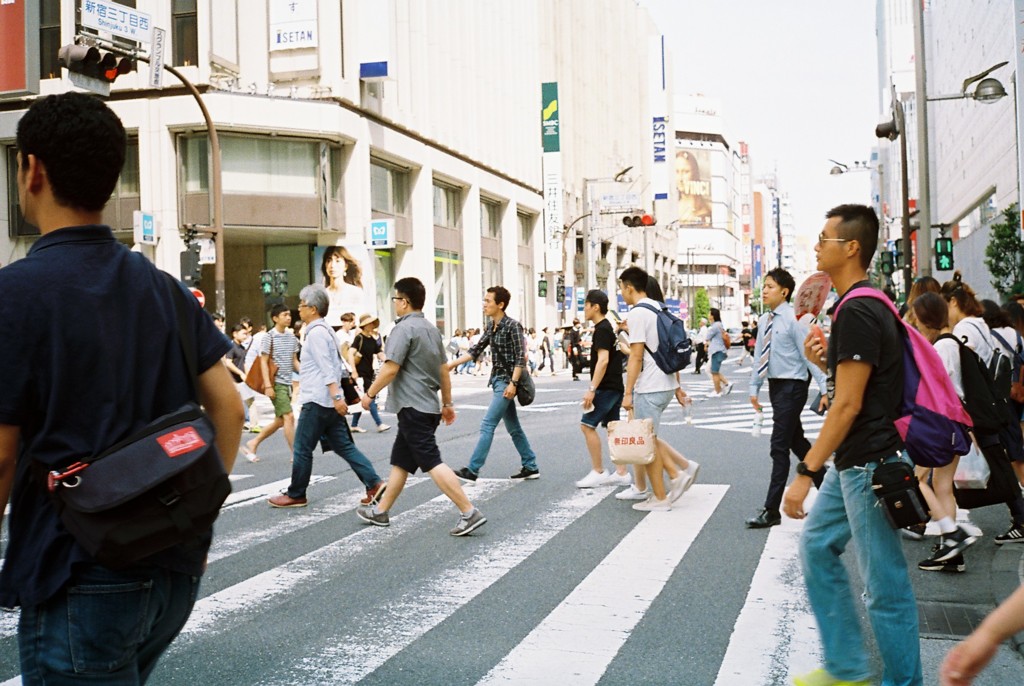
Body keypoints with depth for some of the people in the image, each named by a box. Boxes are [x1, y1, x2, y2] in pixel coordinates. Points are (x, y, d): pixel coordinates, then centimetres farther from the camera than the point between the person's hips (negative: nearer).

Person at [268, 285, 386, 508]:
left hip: (317, 402, -10)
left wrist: (336, 397, -26)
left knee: (302, 450, 2)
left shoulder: (316, 332, -12)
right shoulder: (324, 330, 18)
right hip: (327, 402, 10)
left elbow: (327, 368, -21)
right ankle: (374, 484, 0)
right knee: (344, 446, 7)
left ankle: (295, 495, 11)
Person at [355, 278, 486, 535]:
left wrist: (370, 393, -6)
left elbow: (390, 369, -18)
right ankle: (380, 511, 26)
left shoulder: (404, 328, -14)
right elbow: (444, 369, 16)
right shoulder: (431, 329, 13)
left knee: (432, 463, -11)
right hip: (428, 406, 10)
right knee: (400, 462, 16)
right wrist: (447, 402, 22)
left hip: (412, 407, -10)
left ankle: (469, 513, -15)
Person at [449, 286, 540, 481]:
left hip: (506, 382, -9)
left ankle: (472, 470, -8)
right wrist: (452, 364, 6)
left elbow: (520, 357, -16)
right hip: (497, 380, 9)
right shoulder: (491, 327, 10)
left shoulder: (512, 326, -13)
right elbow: (476, 350, 13)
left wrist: (513, 383, -22)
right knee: (513, 427, 13)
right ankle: (531, 467, 20)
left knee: (487, 425, -10)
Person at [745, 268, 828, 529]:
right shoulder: (764, 321, 10)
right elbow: (759, 356, 16)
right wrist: (754, 388, 14)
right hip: (775, 386, 8)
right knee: (797, 443, 19)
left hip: (792, 387, -8)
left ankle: (772, 510, -3)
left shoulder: (794, 320, -13)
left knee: (779, 448, -7)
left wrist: (824, 389, -17)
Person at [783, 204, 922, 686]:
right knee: (816, 546, 17)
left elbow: (848, 405, -22)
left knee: (884, 583, 1)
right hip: (853, 463, 11)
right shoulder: (867, 304, 12)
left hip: (869, 464, -11)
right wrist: (824, 361, 3)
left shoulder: (857, 312, -20)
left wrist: (806, 472, -21)